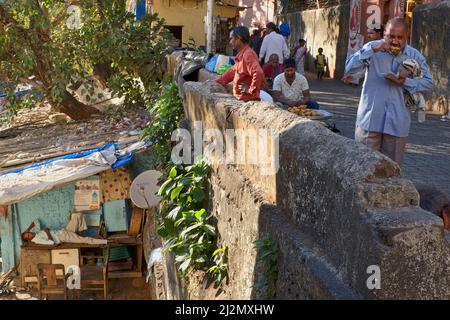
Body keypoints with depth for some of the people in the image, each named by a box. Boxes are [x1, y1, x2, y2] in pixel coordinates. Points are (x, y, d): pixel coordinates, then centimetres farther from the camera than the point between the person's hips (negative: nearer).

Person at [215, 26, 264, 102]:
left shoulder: (248, 54, -18)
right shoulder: (241, 55, 14)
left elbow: (258, 73, -31)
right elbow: (233, 71, 28)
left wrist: (251, 90, -20)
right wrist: (217, 82, 27)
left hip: (247, 99, -9)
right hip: (241, 98, 9)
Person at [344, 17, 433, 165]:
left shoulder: (414, 56, 2)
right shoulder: (373, 47, -2)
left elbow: (428, 82, 4)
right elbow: (349, 67, -12)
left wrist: (404, 82, -13)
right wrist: (372, 50, -22)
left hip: (397, 122, 1)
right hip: (370, 118, -1)